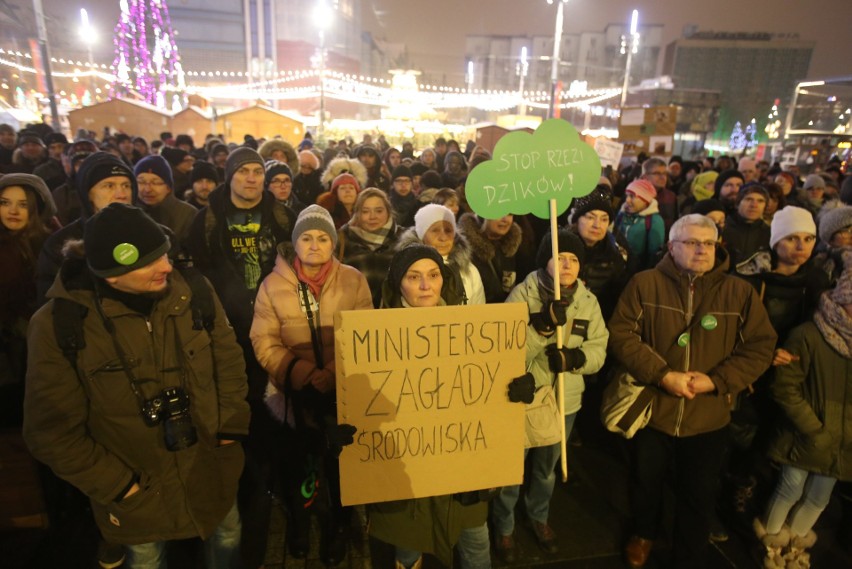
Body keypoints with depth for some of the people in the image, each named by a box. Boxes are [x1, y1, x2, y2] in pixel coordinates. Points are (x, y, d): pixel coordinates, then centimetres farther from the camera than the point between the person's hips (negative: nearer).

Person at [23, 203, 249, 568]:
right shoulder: (59, 325, -20)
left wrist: (231, 426, -4)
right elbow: (52, 429, -12)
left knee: (227, 539, 26)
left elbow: (229, 360, 0)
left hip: (213, 469, 2)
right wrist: (118, 484, -11)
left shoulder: (194, 293, -14)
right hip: (138, 493, -1)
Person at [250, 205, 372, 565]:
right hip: (293, 394, 1)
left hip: (343, 392, 0)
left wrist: (333, 373, -22)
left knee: (340, 464, 17)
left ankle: (338, 524, 46)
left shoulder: (353, 281, -4)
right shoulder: (273, 284, -4)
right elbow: (264, 341, -8)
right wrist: (303, 373, -21)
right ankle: (297, 519, 52)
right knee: (295, 464, 22)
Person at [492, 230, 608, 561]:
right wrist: (544, 324, -34)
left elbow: (598, 351, -5)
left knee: (547, 468, 26)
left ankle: (539, 518, 52)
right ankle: (504, 527, 40)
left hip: (565, 401, 4)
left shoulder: (588, 300, -3)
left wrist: (572, 357, -25)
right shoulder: (522, 294, -15)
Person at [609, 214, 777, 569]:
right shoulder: (645, 284, -8)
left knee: (699, 496, 16)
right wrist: (662, 375, -21)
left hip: (708, 418, 1)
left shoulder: (740, 292, -3)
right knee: (646, 482, 20)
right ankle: (644, 533, 50)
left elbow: (761, 346, -3)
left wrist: (717, 380, -16)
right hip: (652, 410, 0)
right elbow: (621, 334, -12)